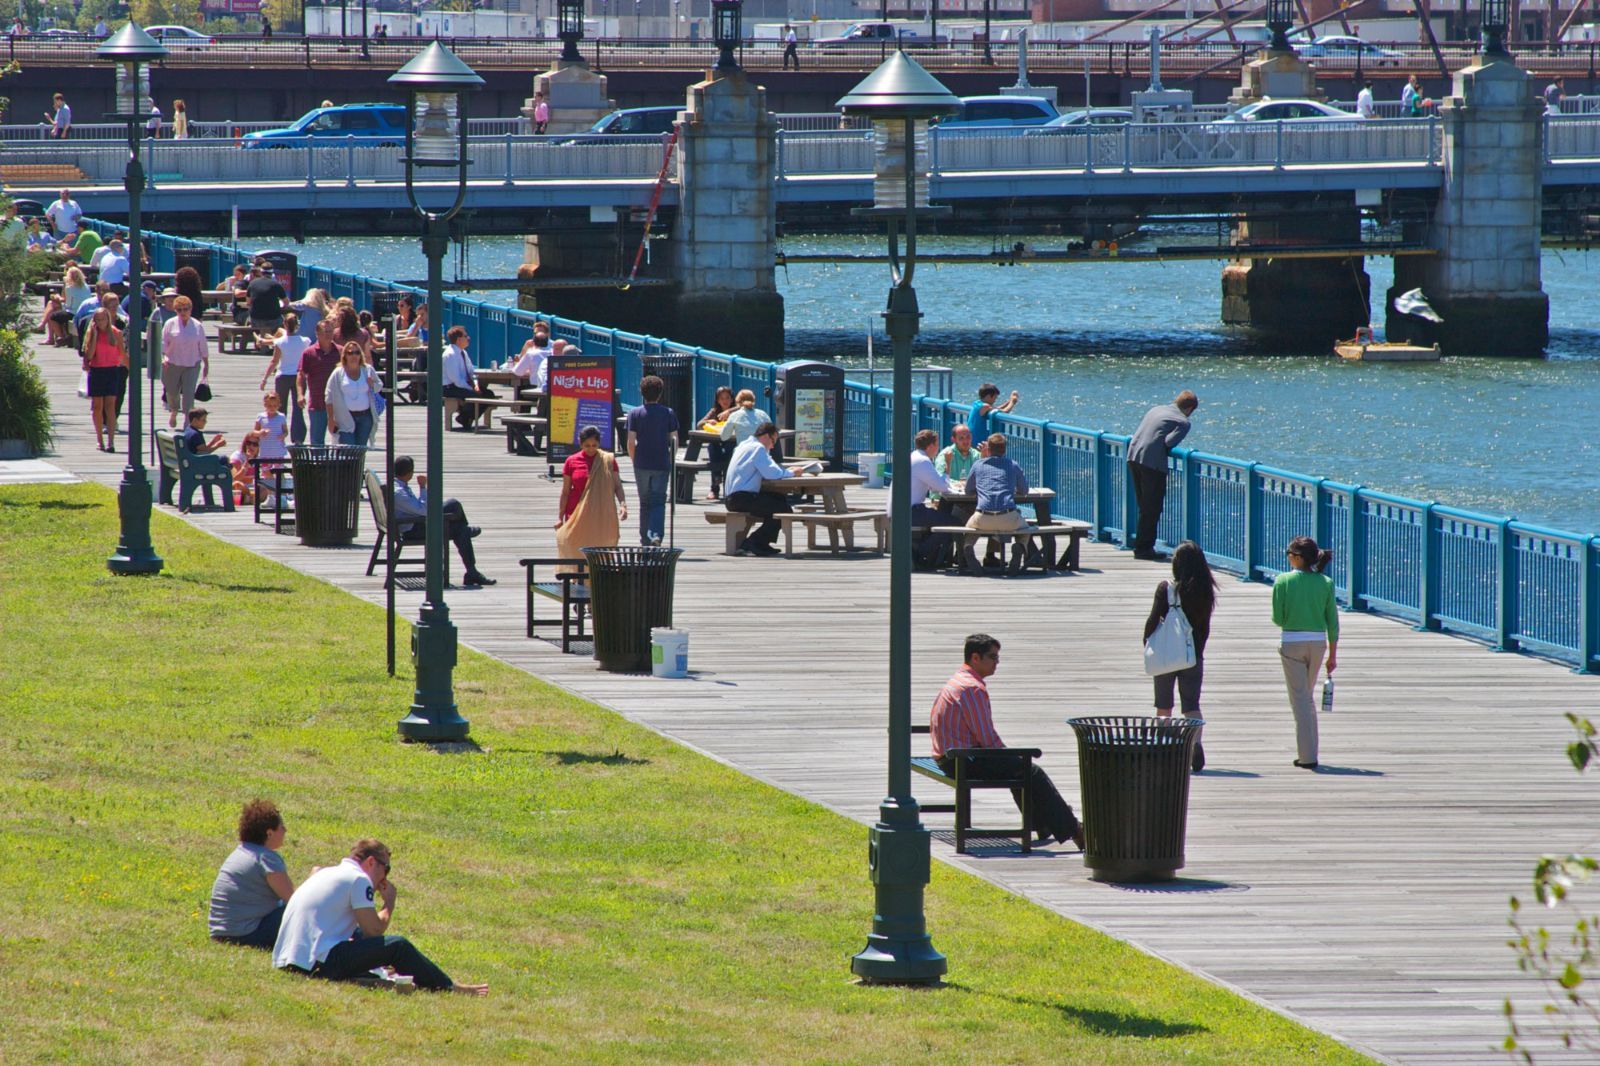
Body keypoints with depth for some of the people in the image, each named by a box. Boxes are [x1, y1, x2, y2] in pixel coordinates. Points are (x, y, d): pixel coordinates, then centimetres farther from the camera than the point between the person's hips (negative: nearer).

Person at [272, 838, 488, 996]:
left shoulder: (327, 874, 23)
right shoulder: (358, 879, -4)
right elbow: (375, 930, -5)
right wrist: (389, 902, 10)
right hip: (318, 964, -10)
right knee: (397, 946, -3)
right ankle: (448, 988, 8)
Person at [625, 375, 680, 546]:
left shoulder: (635, 414, -1)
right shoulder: (669, 414, 1)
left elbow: (631, 443, -5)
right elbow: (674, 441, 0)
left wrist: (634, 460, 9)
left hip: (642, 465, 0)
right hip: (662, 465, 0)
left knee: (645, 502, 12)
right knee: (659, 501, -1)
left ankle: (645, 539, 15)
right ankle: (657, 534, -22)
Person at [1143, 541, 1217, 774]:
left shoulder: (1166, 589, -11)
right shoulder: (1205, 592, -1)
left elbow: (1153, 621, -12)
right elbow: (1205, 627, 5)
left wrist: (1147, 644, 4)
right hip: (1193, 655, 2)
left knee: (1163, 705, 11)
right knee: (1191, 703, 1)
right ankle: (1196, 742, -22)